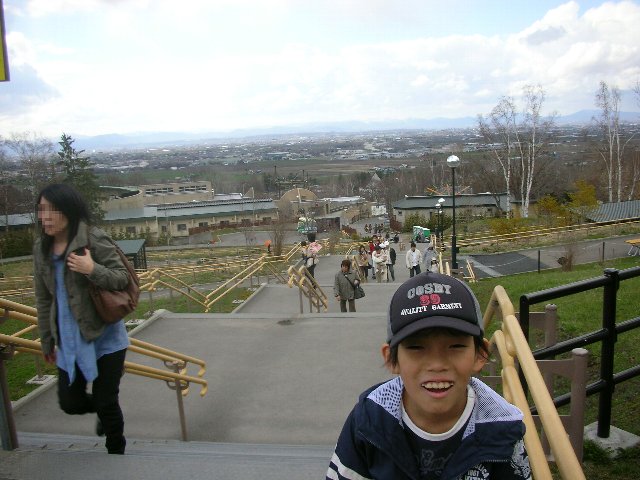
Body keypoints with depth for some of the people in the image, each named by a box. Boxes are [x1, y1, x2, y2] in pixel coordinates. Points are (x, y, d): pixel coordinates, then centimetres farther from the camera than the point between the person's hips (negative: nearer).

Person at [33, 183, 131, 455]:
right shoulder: (41, 249, 4)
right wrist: (47, 341, 17)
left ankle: (116, 452, 31)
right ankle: (103, 413, 45)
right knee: (70, 402, 10)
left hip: (104, 337, -5)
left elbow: (122, 278, -9)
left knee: (106, 403, 5)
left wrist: (93, 270, -28)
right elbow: (43, 300, 11)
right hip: (69, 339, 5)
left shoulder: (94, 240, -14)